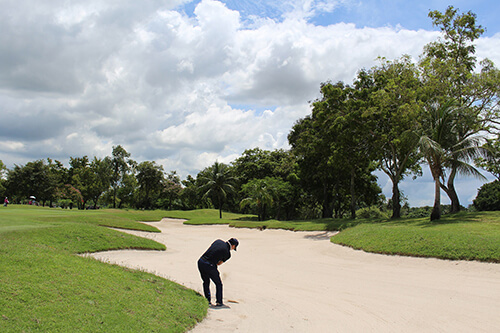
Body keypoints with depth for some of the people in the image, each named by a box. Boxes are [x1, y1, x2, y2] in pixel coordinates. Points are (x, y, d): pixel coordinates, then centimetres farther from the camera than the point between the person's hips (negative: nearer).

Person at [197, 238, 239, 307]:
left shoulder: (218, 241, 11)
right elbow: (219, 263, 9)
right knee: (218, 284, 15)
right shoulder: (228, 254, -2)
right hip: (209, 266, -6)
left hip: (200, 261, 6)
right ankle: (219, 302, 18)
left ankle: (207, 301, 26)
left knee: (206, 282, 25)